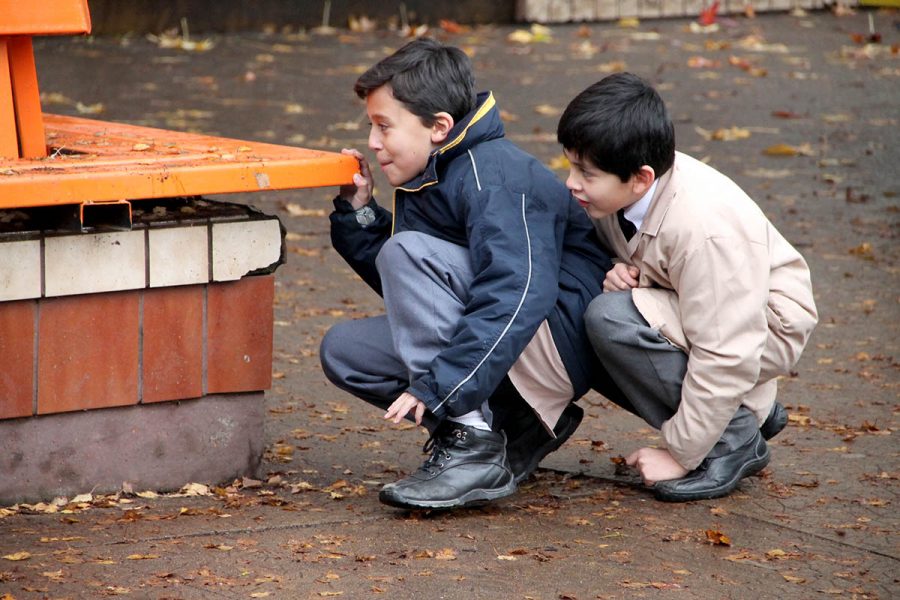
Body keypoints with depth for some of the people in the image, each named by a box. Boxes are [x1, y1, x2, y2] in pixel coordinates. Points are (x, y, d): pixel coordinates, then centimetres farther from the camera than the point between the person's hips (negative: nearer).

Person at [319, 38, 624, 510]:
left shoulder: (493, 175, -18)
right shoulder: (427, 180, 11)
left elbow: (517, 296, -32)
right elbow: (408, 295, 20)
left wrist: (435, 388, -35)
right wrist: (358, 212, 7)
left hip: (561, 337, -10)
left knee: (408, 253, -23)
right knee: (343, 350, 3)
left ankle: (473, 448, -23)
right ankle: (519, 430, 3)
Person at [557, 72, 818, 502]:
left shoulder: (704, 228, -33)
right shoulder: (617, 191, -10)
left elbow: (725, 357, -30)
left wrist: (680, 456, -22)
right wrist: (619, 272, -13)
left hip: (764, 325, -10)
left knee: (612, 319, -28)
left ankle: (734, 438, -11)